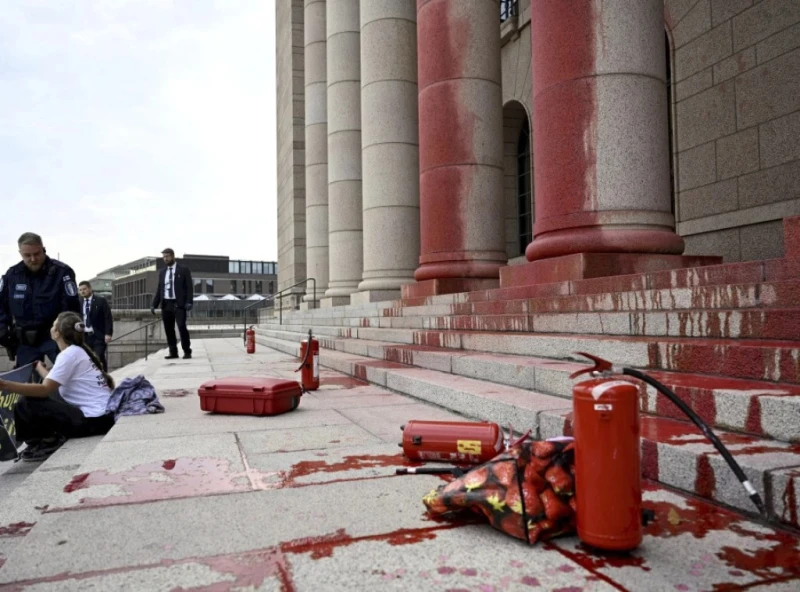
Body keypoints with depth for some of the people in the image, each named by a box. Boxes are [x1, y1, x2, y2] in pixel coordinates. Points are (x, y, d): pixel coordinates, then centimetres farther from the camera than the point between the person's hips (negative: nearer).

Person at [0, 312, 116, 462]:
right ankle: (51, 437, 12)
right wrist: (39, 368, 31)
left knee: (25, 406, -11)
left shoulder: (69, 354, -12)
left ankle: (48, 441, 5)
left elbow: (45, 390, -19)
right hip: (100, 416, 10)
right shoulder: (78, 351, 14)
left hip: (93, 419, -9)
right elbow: (52, 384, 18)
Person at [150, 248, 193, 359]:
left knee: (182, 327, -12)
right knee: (169, 329, 4)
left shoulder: (183, 270, 2)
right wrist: (154, 304, 8)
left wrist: (189, 302, -14)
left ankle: (187, 352, -4)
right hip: (166, 304, 5)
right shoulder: (162, 272, 16)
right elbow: (159, 289, 16)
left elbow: (189, 287, -3)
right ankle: (173, 352, 10)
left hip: (179, 304, -5)